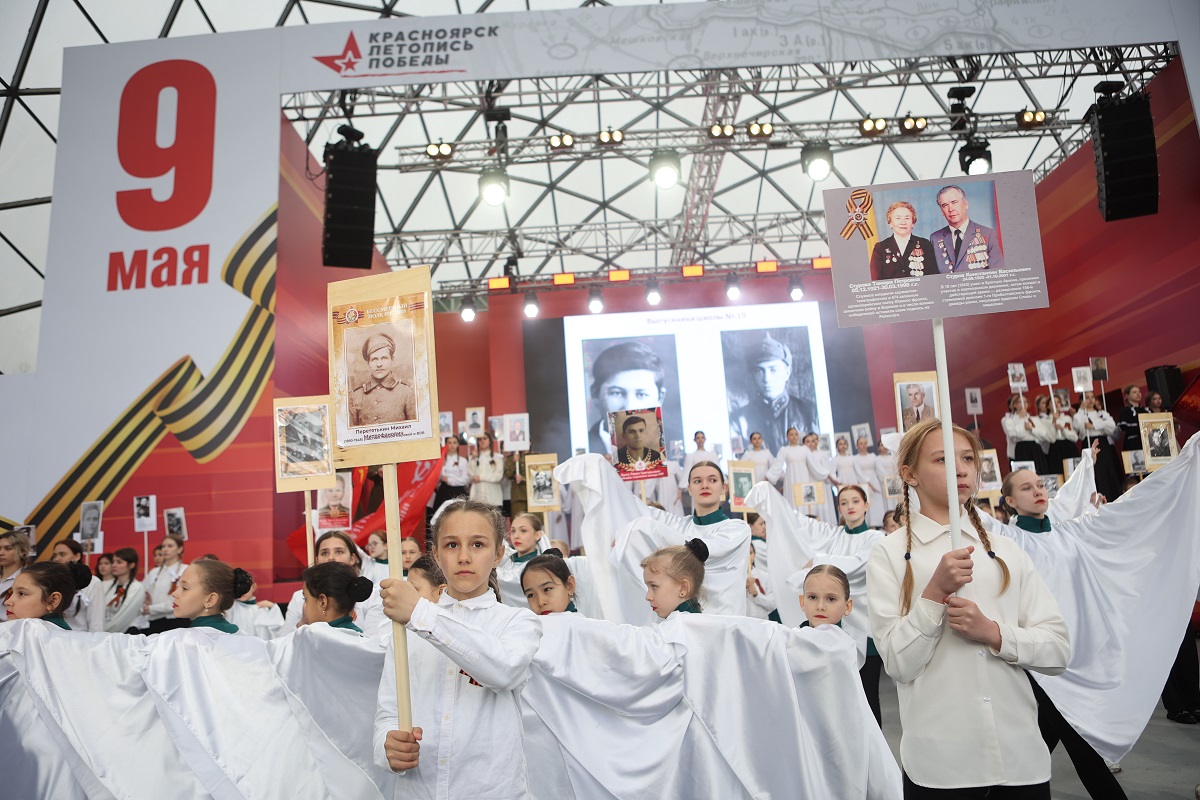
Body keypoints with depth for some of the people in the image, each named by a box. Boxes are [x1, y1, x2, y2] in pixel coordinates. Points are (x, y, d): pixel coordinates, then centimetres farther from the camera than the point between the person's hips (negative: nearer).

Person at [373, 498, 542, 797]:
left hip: (496, 787, -2)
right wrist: (389, 746, -23)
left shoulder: (518, 622, -5)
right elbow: (387, 710, 0)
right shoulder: (406, 626, 3)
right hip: (415, 788, 2)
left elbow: (505, 669, -27)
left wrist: (421, 614, -32)